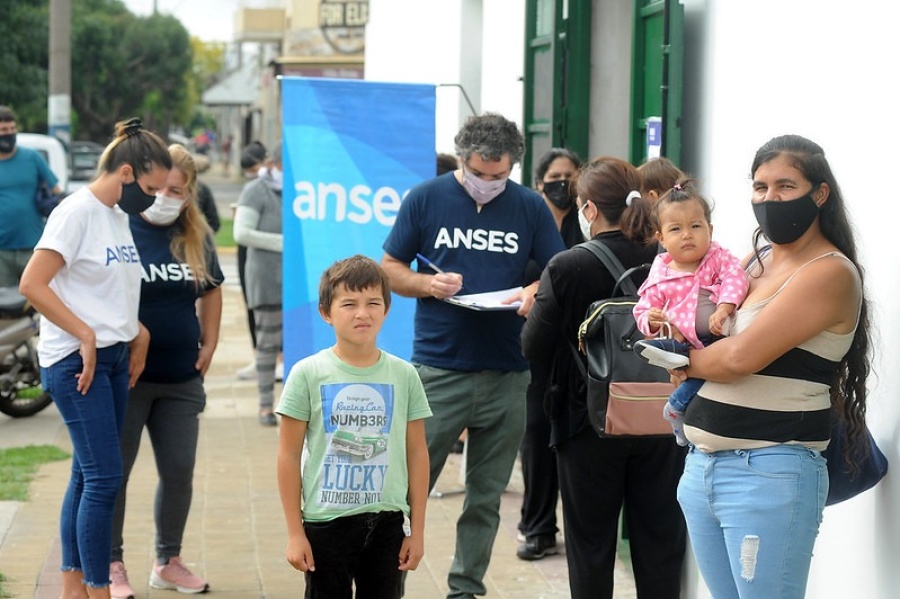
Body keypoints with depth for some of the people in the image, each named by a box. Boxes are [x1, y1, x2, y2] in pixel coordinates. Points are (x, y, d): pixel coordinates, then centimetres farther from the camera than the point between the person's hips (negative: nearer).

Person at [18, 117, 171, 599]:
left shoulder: (119, 216, 13)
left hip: (113, 359, 8)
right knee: (104, 477, -9)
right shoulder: (77, 212, -13)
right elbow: (32, 284, -18)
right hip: (75, 361, -8)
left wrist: (137, 333, 9)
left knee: (88, 476, 11)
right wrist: (86, 335, -18)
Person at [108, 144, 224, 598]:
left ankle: (168, 561, 24)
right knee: (113, 471, 3)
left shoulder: (196, 236, 5)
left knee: (179, 471, 9)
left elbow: (211, 291, 19)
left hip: (182, 377, 5)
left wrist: (209, 344, 10)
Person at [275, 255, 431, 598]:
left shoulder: (404, 376, 1)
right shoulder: (308, 374, -6)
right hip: (326, 521, -2)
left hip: (387, 522, 2)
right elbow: (289, 456, -3)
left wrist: (417, 530, 5)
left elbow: (417, 453, 6)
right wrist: (295, 533, -5)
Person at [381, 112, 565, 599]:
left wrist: (535, 292, -13)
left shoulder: (530, 207, 5)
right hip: (438, 370, -2)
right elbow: (389, 268, 7)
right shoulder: (425, 199, 2)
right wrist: (428, 284, -13)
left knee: (486, 496, 10)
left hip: (508, 376, 2)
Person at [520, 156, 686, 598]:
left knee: (591, 546, 10)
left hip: (591, 425, -3)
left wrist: (536, 310, 6)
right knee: (659, 545, 12)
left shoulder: (565, 268, -15)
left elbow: (534, 349, -11)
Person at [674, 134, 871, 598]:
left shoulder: (831, 272, -12)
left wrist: (684, 361, -1)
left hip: (769, 474, -8)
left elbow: (741, 357, -19)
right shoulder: (755, 260, 14)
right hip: (702, 463, 8)